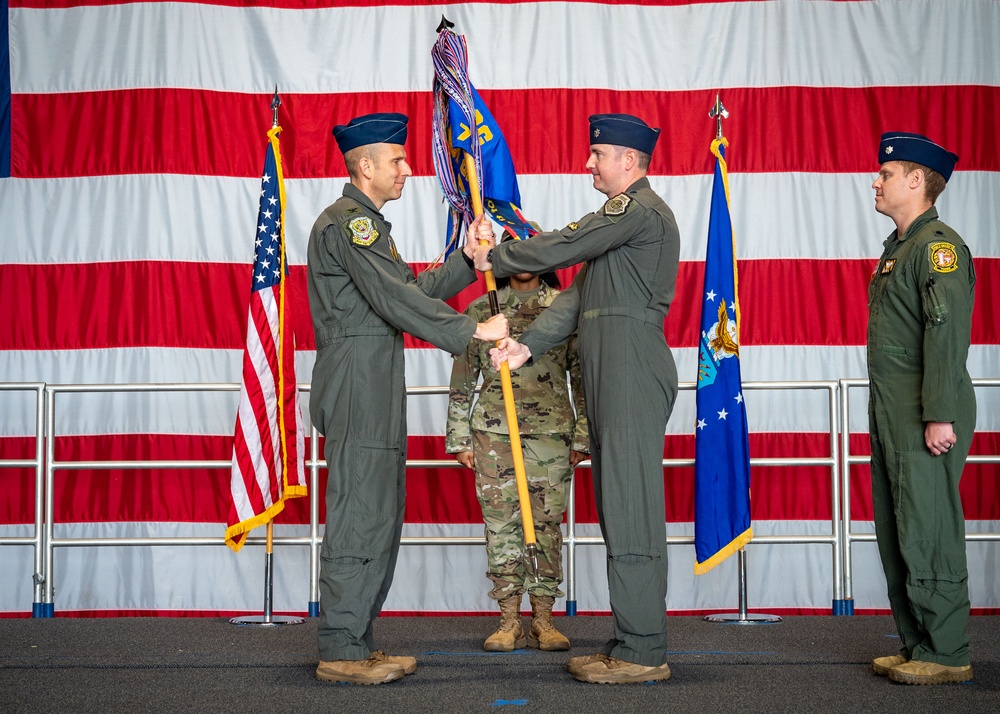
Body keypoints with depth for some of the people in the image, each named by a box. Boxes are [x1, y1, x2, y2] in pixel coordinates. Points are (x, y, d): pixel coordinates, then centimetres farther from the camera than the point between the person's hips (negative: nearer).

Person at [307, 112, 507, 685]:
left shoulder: (367, 223, 23)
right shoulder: (347, 222, -11)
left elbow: (413, 289, 21)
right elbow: (396, 300, -19)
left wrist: (469, 262, 15)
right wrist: (472, 330, -17)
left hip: (377, 389, 11)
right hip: (357, 385, -11)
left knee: (380, 517, 11)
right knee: (359, 519, -9)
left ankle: (356, 643, 16)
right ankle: (340, 652, -5)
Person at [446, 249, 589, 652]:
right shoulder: (481, 310, 8)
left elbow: (582, 375, 6)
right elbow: (463, 379, 10)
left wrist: (582, 437, 1)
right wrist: (459, 438, 6)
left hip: (551, 431, 0)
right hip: (494, 433, 1)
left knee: (547, 524, 2)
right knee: (500, 523, 1)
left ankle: (543, 620, 10)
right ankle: (509, 622, 9)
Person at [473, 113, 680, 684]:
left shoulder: (640, 207, -8)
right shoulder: (623, 215, 25)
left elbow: (562, 248, -11)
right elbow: (578, 295, 19)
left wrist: (494, 259, 4)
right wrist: (527, 345, 8)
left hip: (633, 373, -11)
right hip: (611, 377, 11)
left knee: (632, 510, -10)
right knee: (621, 509, 10)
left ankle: (643, 653, -7)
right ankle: (636, 643, 14)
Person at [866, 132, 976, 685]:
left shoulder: (939, 245, -11)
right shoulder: (898, 246, 19)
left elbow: (948, 334, -19)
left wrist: (940, 416, -24)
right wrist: (884, 414, 17)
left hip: (925, 419, -10)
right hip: (890, 414, 10)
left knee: (928, 536, -6)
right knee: (895, 536, 12)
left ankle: (948, 655, 2)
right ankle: (915, 647, 20)